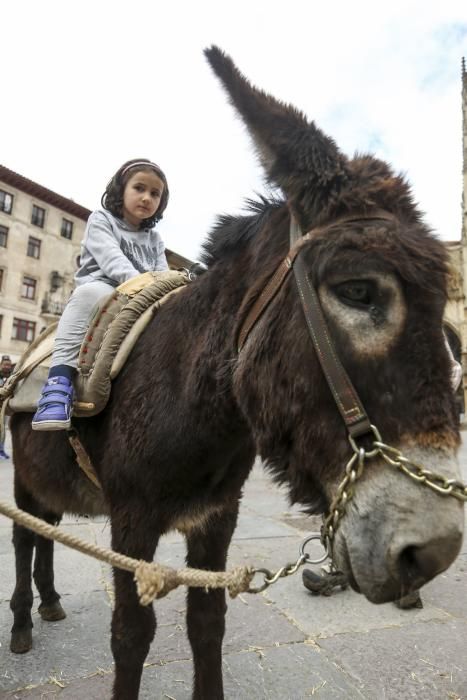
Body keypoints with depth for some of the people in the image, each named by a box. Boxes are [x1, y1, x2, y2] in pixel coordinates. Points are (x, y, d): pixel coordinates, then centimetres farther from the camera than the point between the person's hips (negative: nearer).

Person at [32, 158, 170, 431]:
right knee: (89, 293, -39)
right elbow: (110, 257, -11)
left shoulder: (155, 240, 23)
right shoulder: (101, 220, 8)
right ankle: (60, 381, -41)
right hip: (101, 289, -4)